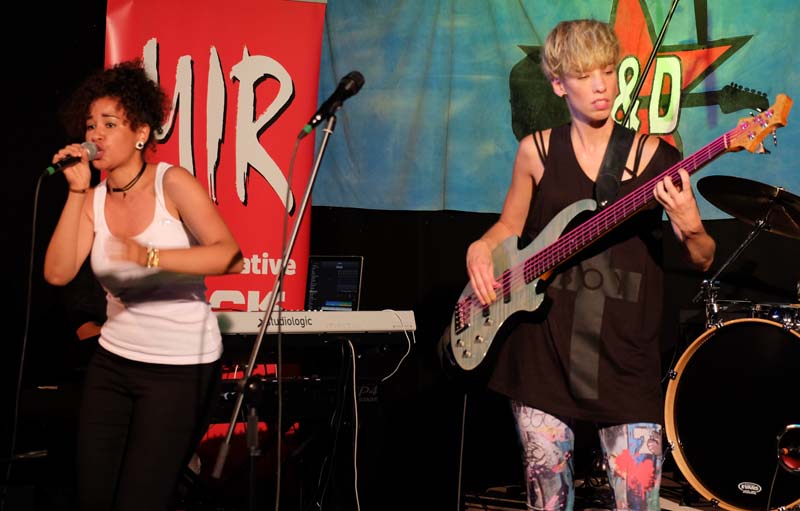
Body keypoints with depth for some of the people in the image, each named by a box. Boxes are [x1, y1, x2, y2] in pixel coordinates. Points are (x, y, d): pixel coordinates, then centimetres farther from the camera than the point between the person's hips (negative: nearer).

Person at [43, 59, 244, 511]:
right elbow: (57, 273, -11)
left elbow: (231, 257, -23)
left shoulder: (172, 182, -12)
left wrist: (150, 257, -35)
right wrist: (76, 191, -13)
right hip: (113, 362, 5)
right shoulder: (94, 201, 2)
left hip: (182, 367, -5)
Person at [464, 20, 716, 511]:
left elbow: (704, 259, 4)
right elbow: (511, 225, 19)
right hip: (543, 354, 1)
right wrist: (481, 248, -2)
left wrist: (690, 229, -18)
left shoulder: (656, 157, 0)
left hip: (626, 359, -1)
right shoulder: (538, 150, 4)